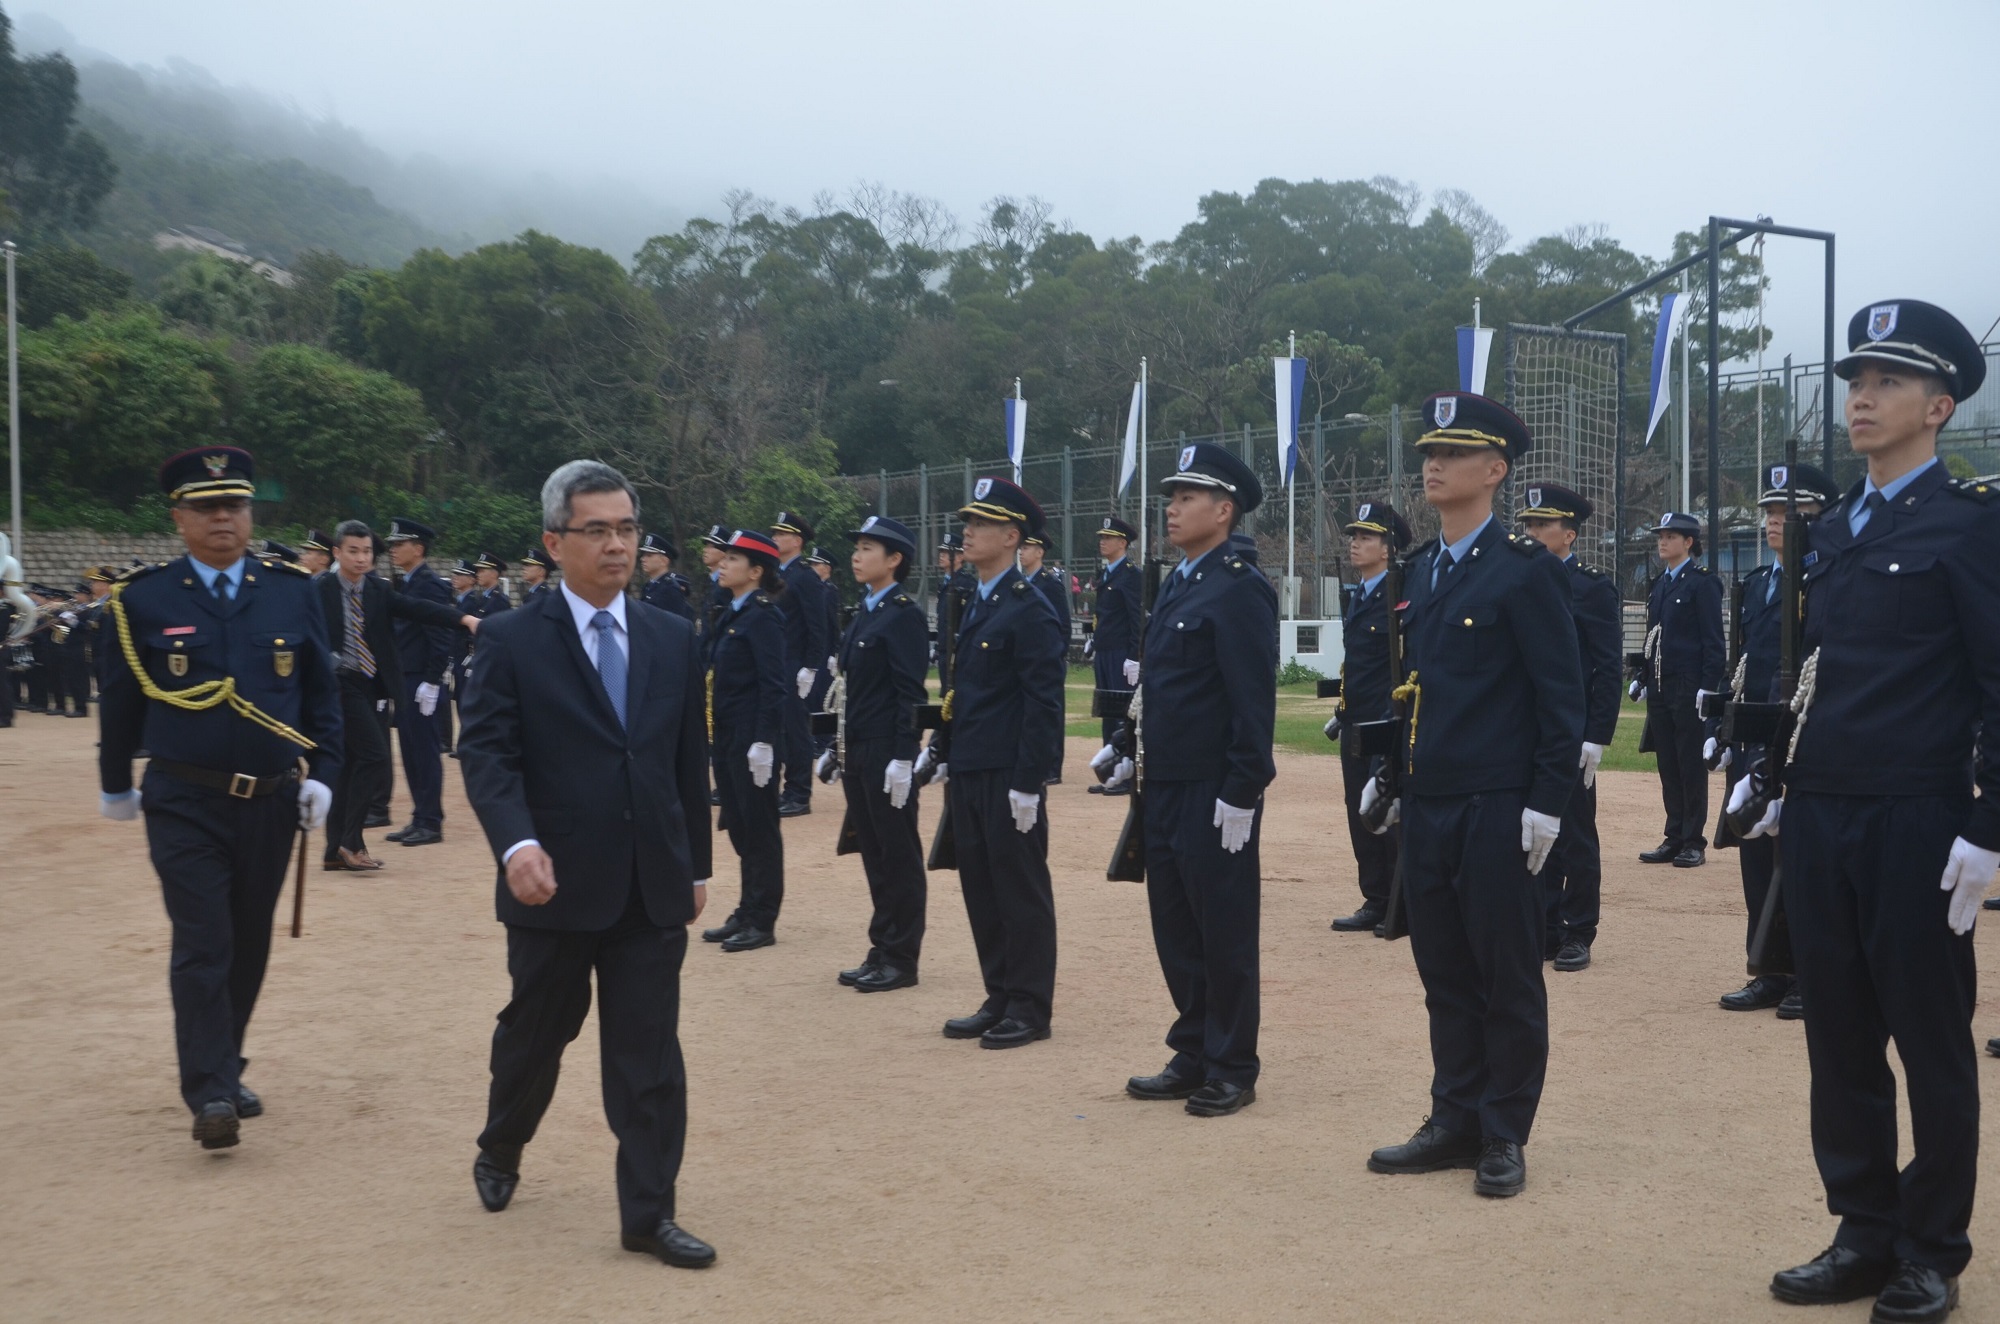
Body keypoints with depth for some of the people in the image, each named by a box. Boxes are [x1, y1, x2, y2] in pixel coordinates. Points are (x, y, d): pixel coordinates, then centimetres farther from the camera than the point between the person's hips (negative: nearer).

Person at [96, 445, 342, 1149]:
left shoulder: (293, 591, 3)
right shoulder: (143, 598, -3)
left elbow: (322, 693, 9)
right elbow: (121, 698, 8)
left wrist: (321, 774, 1)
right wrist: (115, 784, 15)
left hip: (271, 802, 3)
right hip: (184, 806, -3)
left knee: (249, 946, 12)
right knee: (203, 946, -10)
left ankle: (222, 1068, 29)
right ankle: (210, 1094, -7)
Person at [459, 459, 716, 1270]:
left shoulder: (674, 640, 7)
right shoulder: (511, 641, -5)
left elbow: (690, 761, 11)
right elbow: (486, 754, -13)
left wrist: (696, 865, 12)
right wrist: (517, 844, -29)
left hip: (652, 889, 3)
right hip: (555, 885, -2)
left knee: (649, 1053, 2)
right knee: (536, 1034, 16)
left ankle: (648, 1213, 9)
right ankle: (499, 1155, 42)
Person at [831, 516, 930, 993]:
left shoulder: (904, 615, -11)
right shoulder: (865, 614, 15)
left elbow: (910, 693, -16)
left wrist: (902, 758, -20)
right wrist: (842, 749, 17)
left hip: (887, 754, -9)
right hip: (858, 753, 9)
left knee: (899, 855, 0)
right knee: (874, 854, 12)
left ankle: (901, 959, 6)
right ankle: (882, 950, 18)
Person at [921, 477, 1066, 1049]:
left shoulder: (1029, 609, -12)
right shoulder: (973, 607, 14)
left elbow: (1044, 702, -16)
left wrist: (1028, 783, -18)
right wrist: (942, 756, 17)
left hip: (1009, 777, -8)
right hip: (968, 776, 8)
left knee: (1022, 892, 0)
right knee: (980, 890, 12)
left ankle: (1030, 1008, 8)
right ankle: (999, 999, 20)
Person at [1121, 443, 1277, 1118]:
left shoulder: (1240, 590, -14)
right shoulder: (1177, 585, 14)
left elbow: (1254, 702, -18)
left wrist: (1240, 794, -20)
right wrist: (1149, 772, 17)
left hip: (1215, 795, -9)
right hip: (1168, 786, 9)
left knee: (1224, 934, 2)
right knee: (1176, 928, 14)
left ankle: (1232, 1070, 13)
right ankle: (1193, 1055, 25)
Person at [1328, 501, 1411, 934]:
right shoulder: (1354, 597, 15)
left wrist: (1391, 723, -19)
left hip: (1388, 728, -8)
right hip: (1356, 726, 8)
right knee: (1361, 816, 10)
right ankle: (1376, 902, 19)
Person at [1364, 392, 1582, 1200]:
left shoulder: (1524, 571, -8)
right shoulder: (1420, 572, 12)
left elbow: (1562, 696, -10)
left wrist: (1546, 804, -14)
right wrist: (1394, 779, 14)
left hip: (1496, 811, -7)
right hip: (1425, 806, 7)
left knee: (1507, 976, 3)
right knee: (1444, 973, 11)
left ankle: (1504, 1135, 13)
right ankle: (1455, 1122, 20)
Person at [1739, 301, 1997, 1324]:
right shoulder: (1833, 532, 14)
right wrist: (1769, 776, 12)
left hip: (1916, 822, -6)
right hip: (1818, 820, 6)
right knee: (1840, 1036, 10)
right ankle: (1865, 1231, 22)